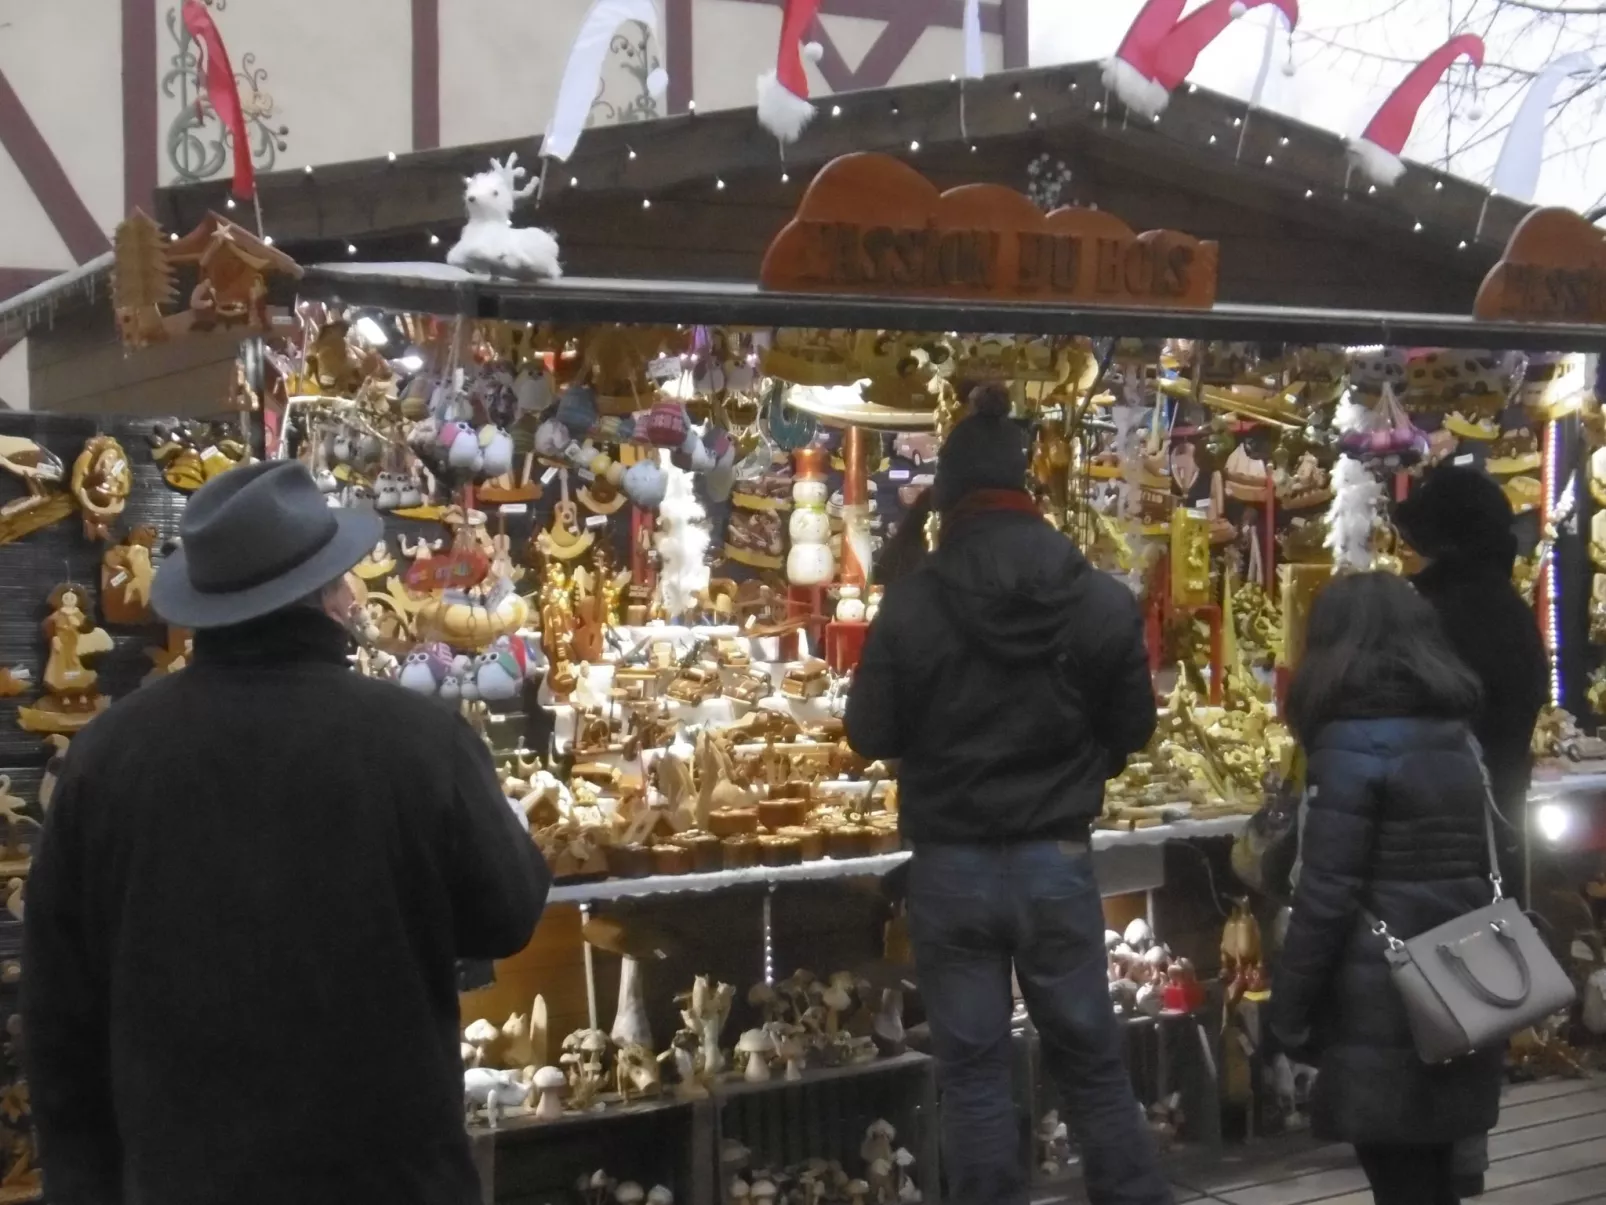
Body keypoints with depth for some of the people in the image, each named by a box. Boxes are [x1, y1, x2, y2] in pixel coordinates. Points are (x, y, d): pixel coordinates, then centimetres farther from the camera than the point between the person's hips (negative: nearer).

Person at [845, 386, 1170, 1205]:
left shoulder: (911, 604, -13)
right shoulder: (1103, 600, -7)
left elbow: (870, 736, -5)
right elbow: (1132, 729, 2)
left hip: (950, 865, -1)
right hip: (1056, 860, 2)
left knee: (972, 1070, 8)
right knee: (1090, 1060, 14)